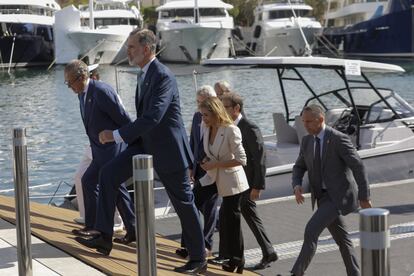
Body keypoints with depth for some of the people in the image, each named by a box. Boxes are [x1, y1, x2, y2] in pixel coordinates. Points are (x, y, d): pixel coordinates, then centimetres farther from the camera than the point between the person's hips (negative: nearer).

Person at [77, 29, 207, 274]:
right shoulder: (144, 74, 8)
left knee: (184, 203, 3)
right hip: (146, 144, 9)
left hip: (168, 149, -9)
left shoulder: (163, 76, -22)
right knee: (109, 173, -6)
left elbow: (152, 117, -31)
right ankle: (104, 238, -4)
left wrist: (116, 135, -29)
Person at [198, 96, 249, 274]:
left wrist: (215, 164, -20)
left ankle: (236, 261, 15)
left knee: (230, 219, -1)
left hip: (231, 182, -8)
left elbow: (241, 160, -20)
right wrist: (207, 161, -1)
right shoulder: (206, 128, 3)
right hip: (214, 179, 8)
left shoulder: (231, 130, -19)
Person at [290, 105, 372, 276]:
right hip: (324, 197, 8)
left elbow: (358, 167, -15)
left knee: (311, 230, -19)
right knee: (341, 239, 14)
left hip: (339, 196, -8)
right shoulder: (307, 141, 7)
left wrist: (364, 197, -14)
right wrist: (296, 186, -8)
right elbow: (299, 168, 14)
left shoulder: (339, 139, -15)